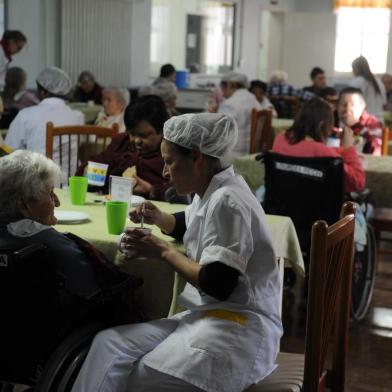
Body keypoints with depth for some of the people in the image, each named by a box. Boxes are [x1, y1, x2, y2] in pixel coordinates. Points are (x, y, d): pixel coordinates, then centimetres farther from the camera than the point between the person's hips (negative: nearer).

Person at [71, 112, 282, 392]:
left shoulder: (227, 201, -17)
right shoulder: (212, 192, 13)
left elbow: (218, 285, -23)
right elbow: (190, 225, 38)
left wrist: (163, 251, -12)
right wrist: (160, 219, 15)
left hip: (239, 327, -9)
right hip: (208, 315, 10)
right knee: (109, 344, -9)